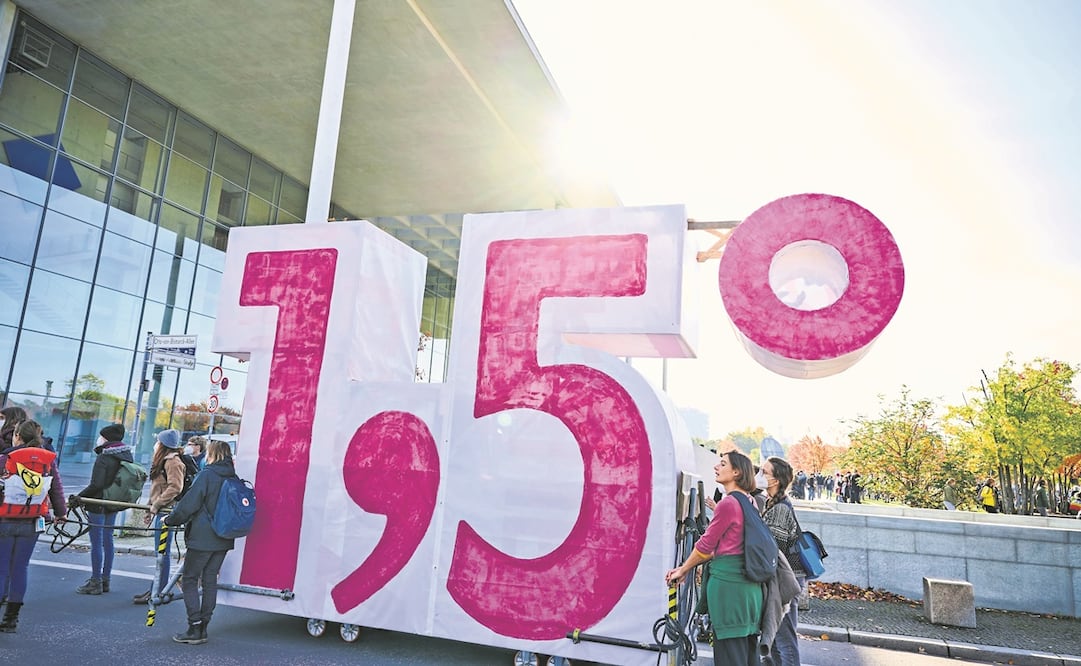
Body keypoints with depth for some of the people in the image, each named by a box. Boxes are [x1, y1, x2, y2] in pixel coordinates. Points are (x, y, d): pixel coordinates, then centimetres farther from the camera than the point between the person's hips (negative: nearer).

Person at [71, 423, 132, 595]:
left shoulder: (103, 458, -18)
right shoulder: (127, 455, 5)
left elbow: (96, 485, -22)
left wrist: (79, 497, -12)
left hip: (99, 504, -8)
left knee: (96, 543, 0)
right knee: (107, 540, 15)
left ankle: (95, 582, 7)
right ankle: (105, 579, 24)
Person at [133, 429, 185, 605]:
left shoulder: (173, 462, -12)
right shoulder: (164, 461, 19)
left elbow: (175, 488, -23)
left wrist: (156, 505, -17)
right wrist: (151, 510, 23)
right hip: (160, 511, 10)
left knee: (162, 553, -4)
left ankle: (158, 592, 1)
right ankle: (158, 589, 19)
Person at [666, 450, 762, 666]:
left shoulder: (728, 503, -15)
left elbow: (706, 545, -8)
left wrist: (683, 570, 7)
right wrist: (687, 567, 16)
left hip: (727, 580, -9)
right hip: (750, 583, 9)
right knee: (748, 648, 15)